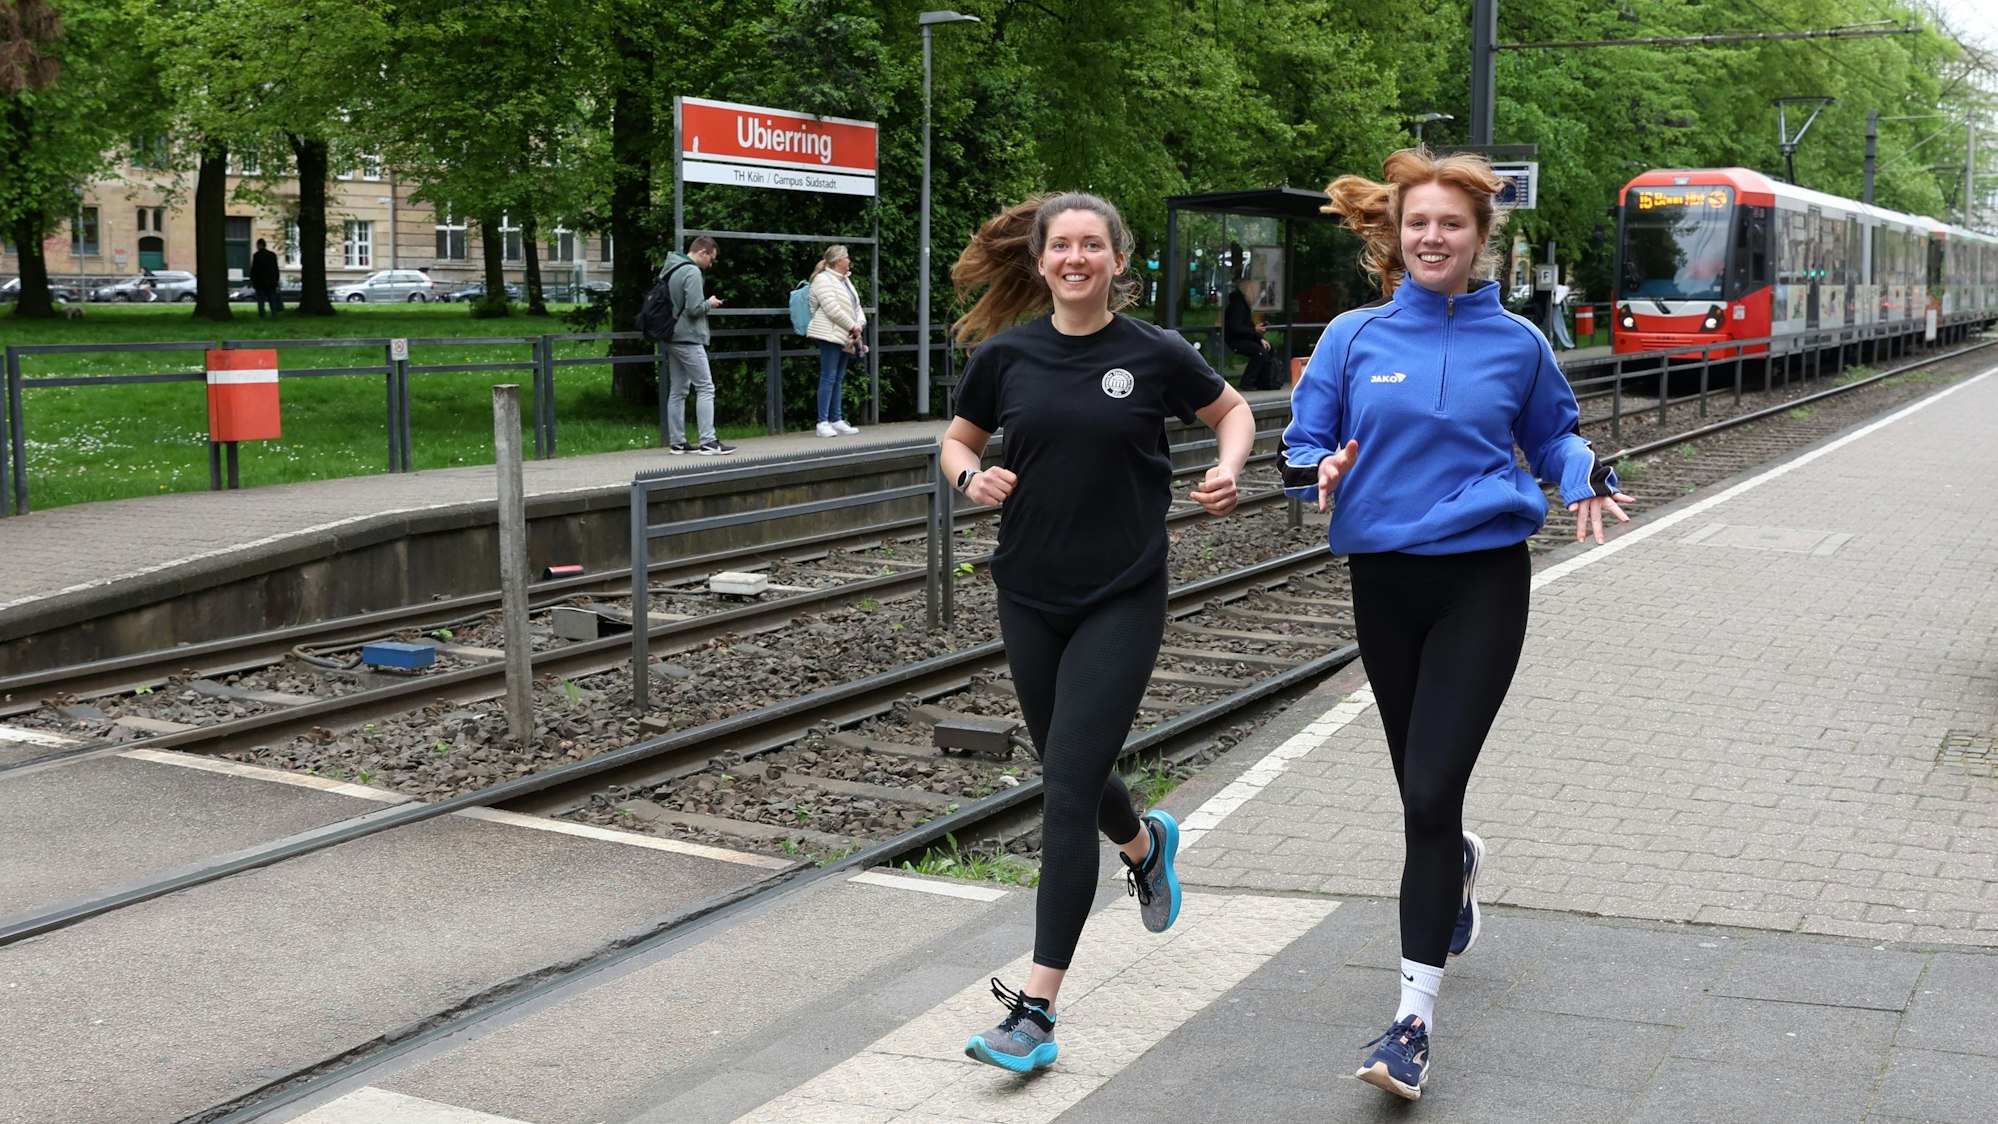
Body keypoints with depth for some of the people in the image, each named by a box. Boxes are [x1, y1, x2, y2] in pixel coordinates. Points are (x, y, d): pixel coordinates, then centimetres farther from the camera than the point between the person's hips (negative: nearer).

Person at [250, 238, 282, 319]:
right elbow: (276, 269, 11)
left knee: (261, 300, -2)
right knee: (272, 300, 7)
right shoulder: (272, 255, 7)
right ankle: (274, 315, 3)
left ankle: (261, 317, -6)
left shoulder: (256, 255, -9)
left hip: (260, 282, -4)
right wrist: (276, 280, 17)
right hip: (271, 282, 4)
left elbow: (254, 270, -9)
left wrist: (252, 280, -1)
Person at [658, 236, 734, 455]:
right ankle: (708, 441, -10)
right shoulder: (692, 272, -14)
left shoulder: (668, 270, 12)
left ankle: (677, 442, 12)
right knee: (705, 388, -6)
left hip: (672, 338, 9)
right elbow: (695, 308, -21)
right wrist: (710, 303, -1)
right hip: (688, 339, -9)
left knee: (677, 391, 11)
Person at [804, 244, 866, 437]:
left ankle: (837, 420, 14)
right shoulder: (824, 280, -11)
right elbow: (833, 310, -19)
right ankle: (823, 423, -8)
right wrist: (853, 326, -13)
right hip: (830, 334, -9)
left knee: (838, 379, 11)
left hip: (845, 337, 9)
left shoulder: (845, 280, 18)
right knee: (828, 377, -9)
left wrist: (860, 323, -1)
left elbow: (856, 307, 18)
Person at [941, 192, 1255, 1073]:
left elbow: (1233, 410, 11)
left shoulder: (1155, 356, -6)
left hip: (1123, 600, -4)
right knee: (1069, 773, 18)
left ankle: (1037, 1008, -6)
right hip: (1029, 596, 4)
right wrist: (972, 477, -9)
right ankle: (1145, 843, 54)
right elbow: (958, 440, 13)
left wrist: (1227, 467, -9)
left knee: (1067, 793, -10)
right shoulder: (1005, 357, -1)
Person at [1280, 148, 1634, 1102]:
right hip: (1383, 577, 3)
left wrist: (1586, 478, -4)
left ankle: (1415, 1015, -8)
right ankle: (1459, 865, 54)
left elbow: (1550, 434, 17)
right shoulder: (1354, 337, 3)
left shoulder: (1515, 343, 3)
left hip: (1483, 577, -2)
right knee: (1421, 788, 15)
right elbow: (1302, 443, 7)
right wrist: (1321, 472, -16)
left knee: (1431, 792, -14)